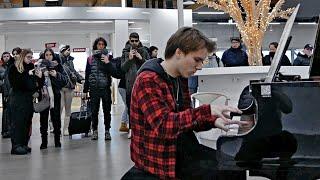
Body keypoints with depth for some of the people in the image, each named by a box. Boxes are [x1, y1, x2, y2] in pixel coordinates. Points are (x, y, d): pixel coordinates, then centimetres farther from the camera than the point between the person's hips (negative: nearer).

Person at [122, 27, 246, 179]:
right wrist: (207, 111, -32)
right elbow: (163, 125, -27)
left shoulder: (180, 78, 10)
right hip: (159, 160, -8)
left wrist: (214, 121, -3)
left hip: (182, 150, 8)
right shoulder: (148, 81, -16)